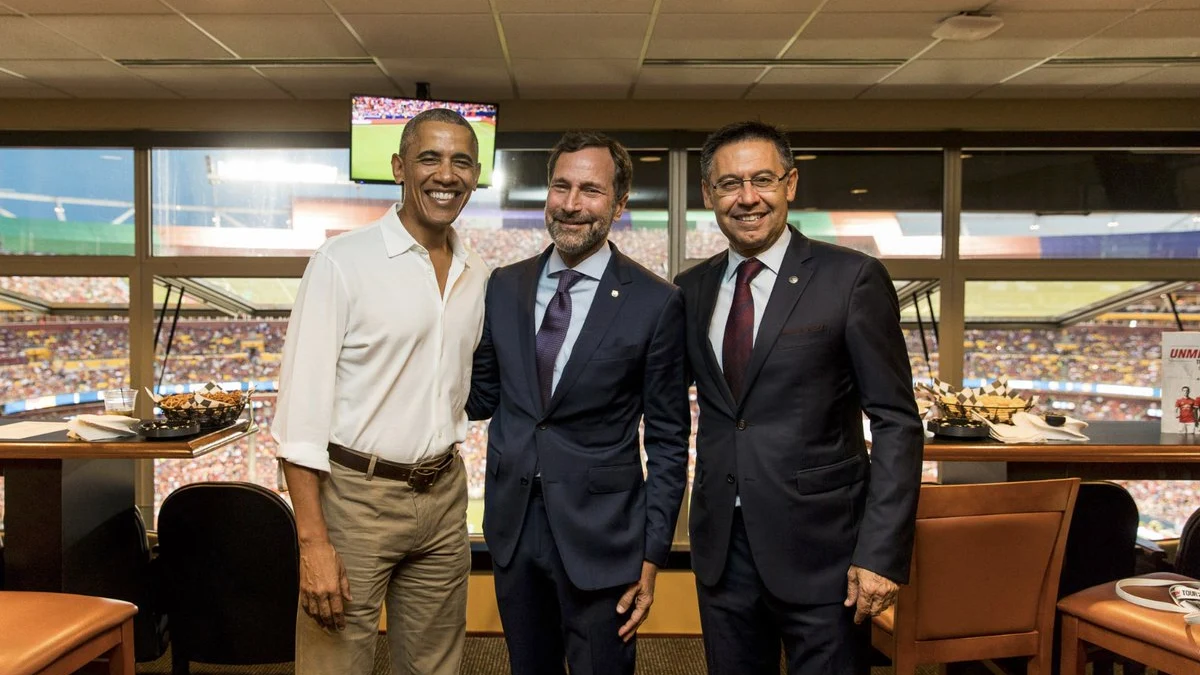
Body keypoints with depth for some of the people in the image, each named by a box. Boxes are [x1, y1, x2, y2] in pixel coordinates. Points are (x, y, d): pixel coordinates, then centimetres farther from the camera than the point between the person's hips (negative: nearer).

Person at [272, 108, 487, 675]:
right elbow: (301, 406, -13)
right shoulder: (342, 263, -10)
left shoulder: (476, 276, 7)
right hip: (356, 494, -5)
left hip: (443, 496, 5)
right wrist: (313, 542, -17)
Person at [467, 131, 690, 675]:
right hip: (512, 525, 4)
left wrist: (651, 556, -6)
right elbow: (482, 396, 10)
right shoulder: (505, 286, 3)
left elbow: (668, 441, -5)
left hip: (600, 534, -4)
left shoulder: (655, 302, -9)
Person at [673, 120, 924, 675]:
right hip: (721, 546, 4)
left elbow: (897, 422, -8)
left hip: (819, 546, -4)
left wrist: (882, 552, -14)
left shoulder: (852, 279, -7)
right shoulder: (691, 289, 6)